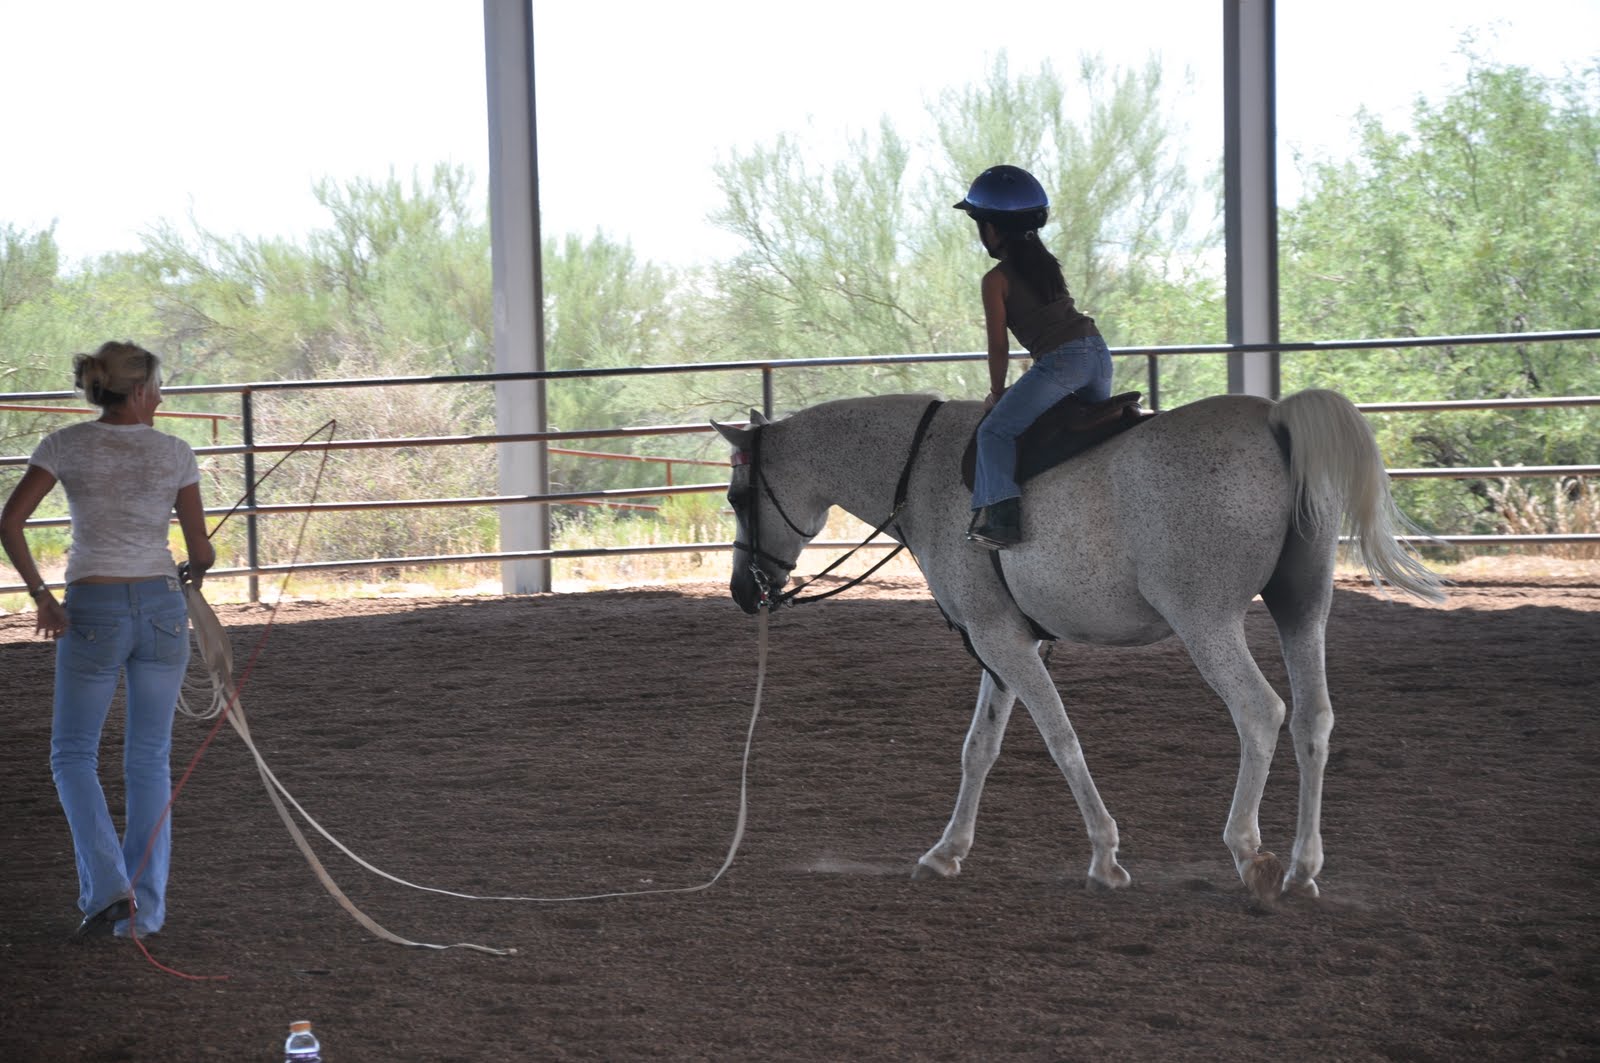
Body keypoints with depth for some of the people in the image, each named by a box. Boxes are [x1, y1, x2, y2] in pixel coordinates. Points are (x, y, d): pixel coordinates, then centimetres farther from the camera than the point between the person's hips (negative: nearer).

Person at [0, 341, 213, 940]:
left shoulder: (66, 447, -2)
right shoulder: (175, 454, 0)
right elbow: (201, 552, 3)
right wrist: (192, 574, 26)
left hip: (92, 611, -1)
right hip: (161, 607, 1)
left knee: (73, 754, 10)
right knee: (150, 760, 11)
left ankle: (108, 887, -8)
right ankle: (146, 909, 10)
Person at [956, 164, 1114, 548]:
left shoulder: (996, 279, -2)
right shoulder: (1047, 261, 18)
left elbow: (999, 345, -1)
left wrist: (997, 392, 13)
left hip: (1060, 360, -7)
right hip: (1098, 350, 7)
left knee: (995, 431, -2)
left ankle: (1001, 516, -16)